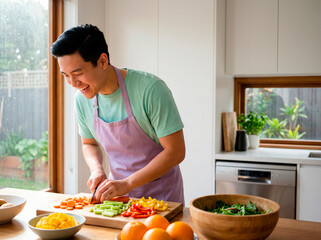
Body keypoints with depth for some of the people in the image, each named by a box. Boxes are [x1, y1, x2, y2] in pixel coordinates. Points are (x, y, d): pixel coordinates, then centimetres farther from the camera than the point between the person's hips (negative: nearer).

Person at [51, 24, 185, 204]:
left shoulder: (150, 88, -20)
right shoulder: (82, 98, -3)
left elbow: (176, 151, -18)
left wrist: (127, 183, -22)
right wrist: (97, 169, -7)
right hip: (117, 192, 5)